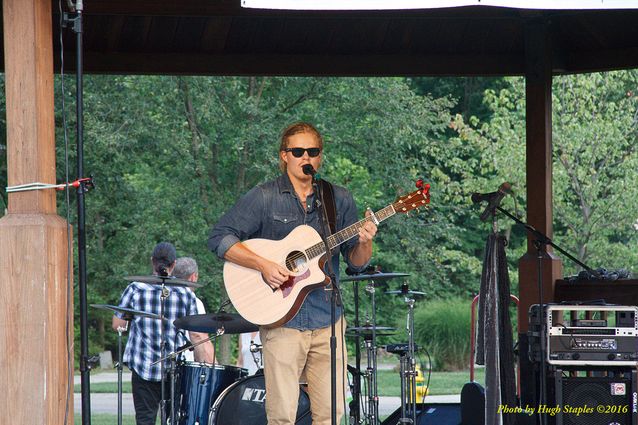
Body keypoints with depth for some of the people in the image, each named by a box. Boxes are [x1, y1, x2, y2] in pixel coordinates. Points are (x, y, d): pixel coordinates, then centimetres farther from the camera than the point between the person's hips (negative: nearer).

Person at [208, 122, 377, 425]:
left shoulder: (339, 200, 10)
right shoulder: (263, 198, 0)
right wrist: (263, 264, -16)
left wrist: (364, 243, -11)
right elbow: (218, 238, -5)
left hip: (327, 320, 3)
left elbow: (356, 263, 11)